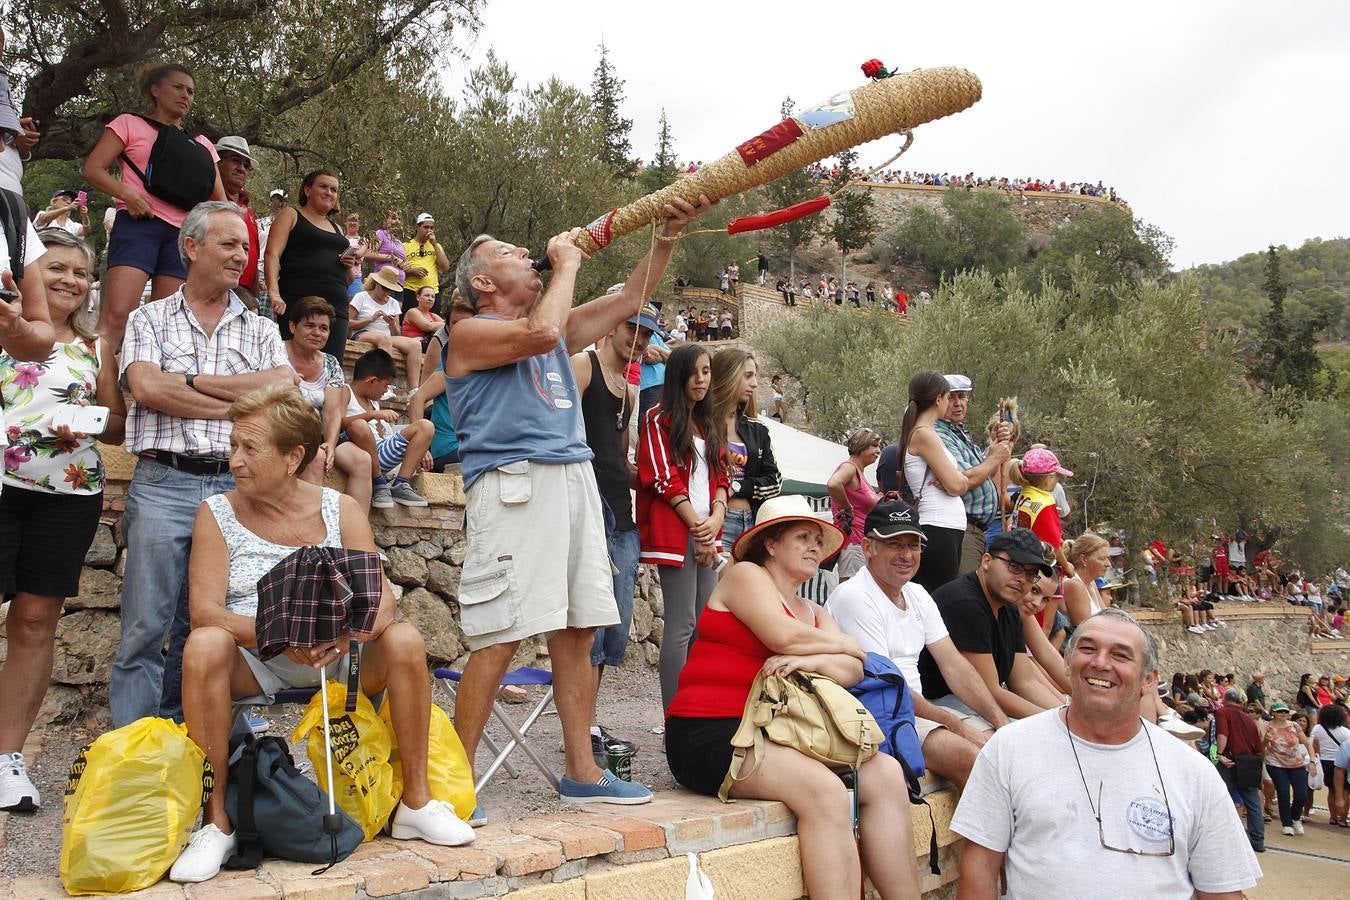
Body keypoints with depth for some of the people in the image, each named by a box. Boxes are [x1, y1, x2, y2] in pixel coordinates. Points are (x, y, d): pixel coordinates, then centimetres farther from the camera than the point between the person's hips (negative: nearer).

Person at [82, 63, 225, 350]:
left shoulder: (202, 145, 24)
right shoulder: (130, 124, 13)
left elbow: (219, 200, 22)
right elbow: (92, 169, 4)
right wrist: (127, 194, -14)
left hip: (185, 234, 4)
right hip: (139, 225, -4)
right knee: (117, 315, -20)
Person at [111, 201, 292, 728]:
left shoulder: (260, 330, 15)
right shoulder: (149, 319, 10)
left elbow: (283, 388, -5)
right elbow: (146, 388, -8)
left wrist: (192, 379, -6)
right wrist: (238, 404, -7)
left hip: (235, 487, 2)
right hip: (164, 485, -2)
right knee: (145, 629, -1)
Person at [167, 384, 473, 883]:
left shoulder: (340, 510, 1)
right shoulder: (217, 514, -3)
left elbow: (382, 595, -8)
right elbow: (205, 610, -14)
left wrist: (346, 633, -31)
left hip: (336, 659, 2)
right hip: (250, 665, -1)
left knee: (405, 640, -24)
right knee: (204, 645, -32)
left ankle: (416, 803, -10)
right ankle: (215, 822, -22)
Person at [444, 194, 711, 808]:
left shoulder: (558, 328, 25)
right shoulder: (472, 333, 2)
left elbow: (629, 300, 25)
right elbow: (540, 333, -18)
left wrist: (669, 233, 15)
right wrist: (567, 262, -2)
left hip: (575, 478, 7)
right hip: (513, 481, -7)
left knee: (577, 631, 6)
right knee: (500, 637, -11)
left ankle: (581, 772, 14)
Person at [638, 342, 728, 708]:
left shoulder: (708, 424, 20)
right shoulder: (660, 419, -2)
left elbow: (719, 476, 15)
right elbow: (665, 479, -9)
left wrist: (717, 516, -5)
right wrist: (697, 526, -12)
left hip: (706, 531, 7)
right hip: (675, 531, -7)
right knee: (682, 624, -9)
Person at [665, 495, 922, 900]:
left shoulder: (814, 612, 23)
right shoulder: (745, 574, 3)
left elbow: (852, 671, 7)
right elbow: (783, 636, -14)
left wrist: (810, 659, -15)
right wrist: (842, 644, 5)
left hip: (774, 735, 7)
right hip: (710, 733, -7)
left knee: (886, 773, -13)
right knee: (824, 791, -30)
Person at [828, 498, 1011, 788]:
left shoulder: (918, 594, 14)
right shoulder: (855, 597, -14)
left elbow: (954, 665, 10)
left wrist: (1002, 722, -3)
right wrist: (955, 724, -16)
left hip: (918, 709, 9)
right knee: (971, 756, -25)